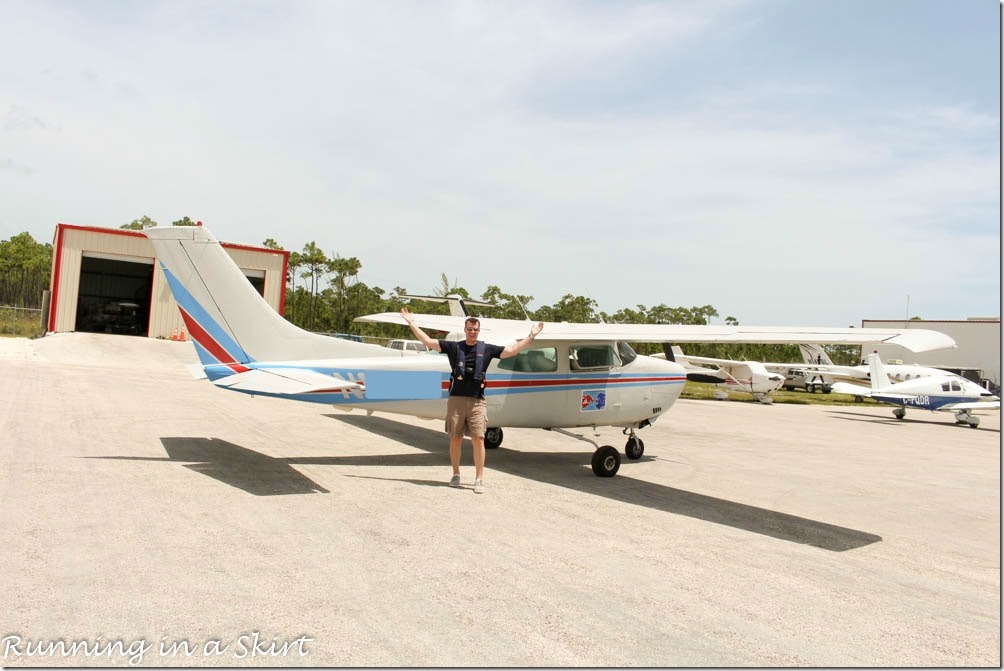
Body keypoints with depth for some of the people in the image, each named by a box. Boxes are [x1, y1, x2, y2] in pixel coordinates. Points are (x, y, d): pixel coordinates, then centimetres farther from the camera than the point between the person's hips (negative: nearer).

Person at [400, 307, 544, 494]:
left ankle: (479, 479, 1)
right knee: (455, 439, 6)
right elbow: (429, 342, 5)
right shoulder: (454, 347, 6)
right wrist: (412, 323, 4)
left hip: (477, 402, 0)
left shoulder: (487, 349, 7)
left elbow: (511, 350, 5)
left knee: (478, 439, -6)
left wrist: (531, 336, 1)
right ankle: (456, 474, 23)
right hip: (456, 400, 1)